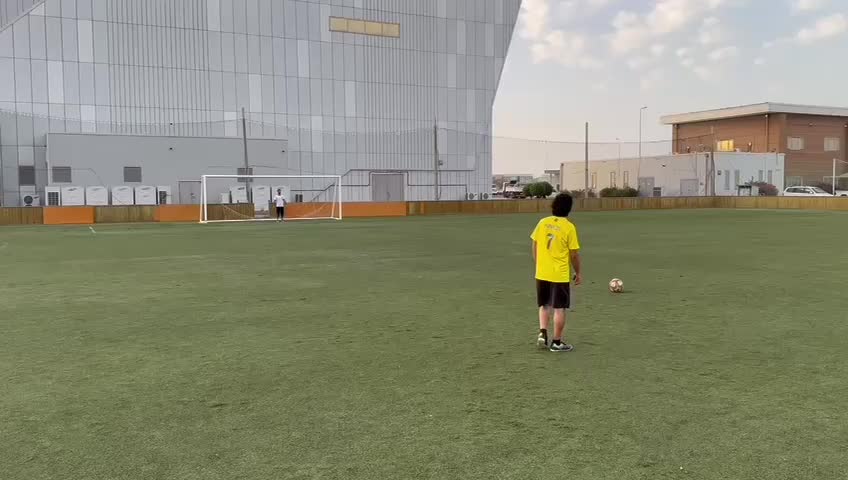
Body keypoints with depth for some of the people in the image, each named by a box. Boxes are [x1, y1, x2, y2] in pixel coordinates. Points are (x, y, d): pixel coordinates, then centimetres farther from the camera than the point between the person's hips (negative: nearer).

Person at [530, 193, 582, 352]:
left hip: (541, 273, 4)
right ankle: (557, 342, 13)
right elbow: (574, 254, -8)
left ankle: (542, 334, 5)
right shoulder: (569, 227, -12)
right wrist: (578, 273, 5)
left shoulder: (542, 223, -1)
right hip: (560, 275, -4)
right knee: (559, 308, 6)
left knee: (544, 305, 19)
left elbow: (535, 246, 6)